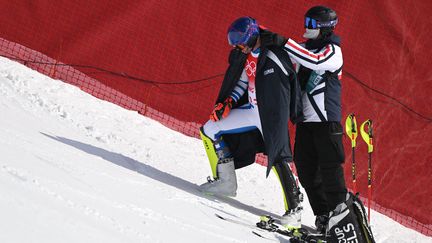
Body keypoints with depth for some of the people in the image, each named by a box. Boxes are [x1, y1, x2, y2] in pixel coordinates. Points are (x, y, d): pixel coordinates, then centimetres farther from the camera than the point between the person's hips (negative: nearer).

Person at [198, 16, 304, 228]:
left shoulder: (275, 53, -15)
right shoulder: (247, 57, 8)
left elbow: (294, 82, -11)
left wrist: (296, 114, -10)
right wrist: (227, 103, 2)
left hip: (272, 115, -8)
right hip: (251, 112, 8)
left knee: (278, 159, -14)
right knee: (209, 130, 4)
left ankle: (294, 210, -8)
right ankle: (225, 180, 6)